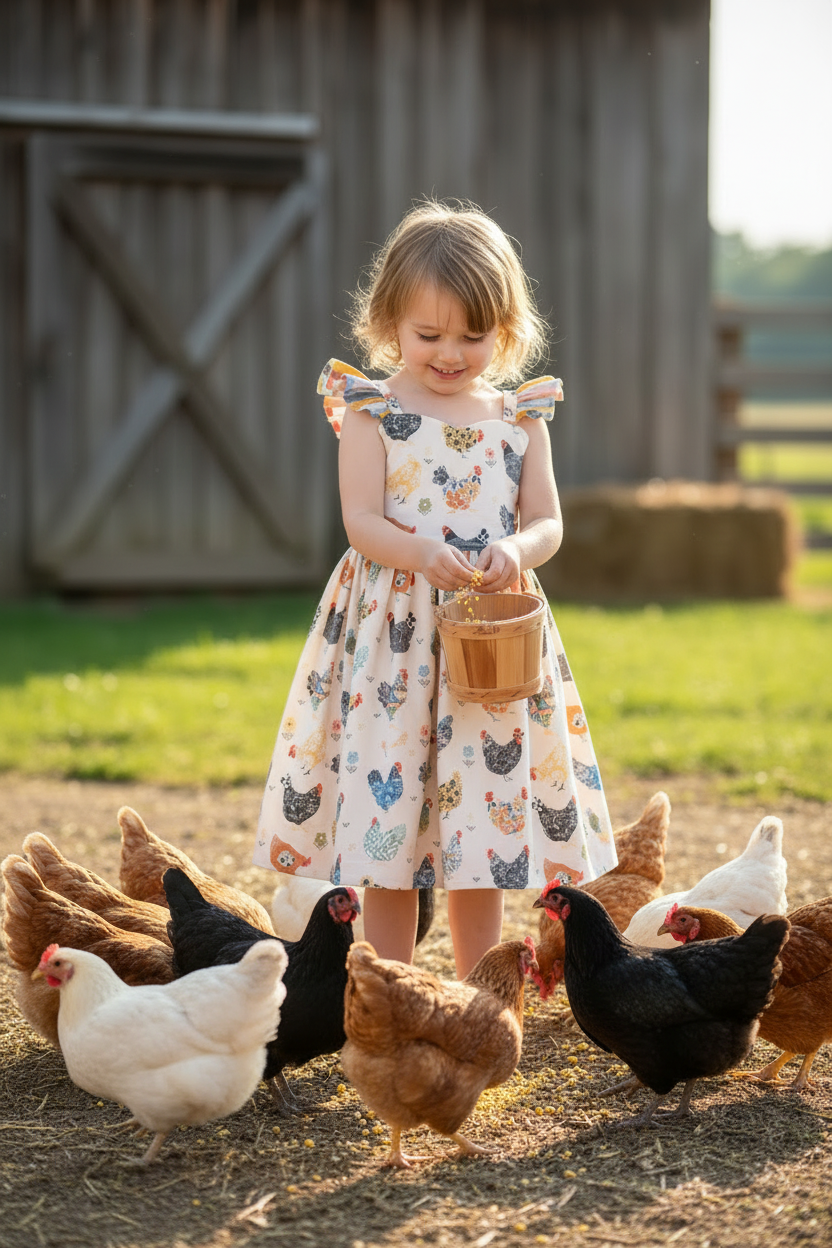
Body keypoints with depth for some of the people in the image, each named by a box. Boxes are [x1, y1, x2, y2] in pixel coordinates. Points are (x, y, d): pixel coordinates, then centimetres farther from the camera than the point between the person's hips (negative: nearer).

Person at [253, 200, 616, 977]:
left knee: (482, 823, 8)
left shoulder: (519, 418, 8)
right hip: (392, 636, -3)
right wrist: (420, 552, -27)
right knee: (388, 826, 0)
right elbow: (360, 520, -8)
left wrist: (517, 550, -17)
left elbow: (547, 522, 6)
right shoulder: (371, 412, -1)